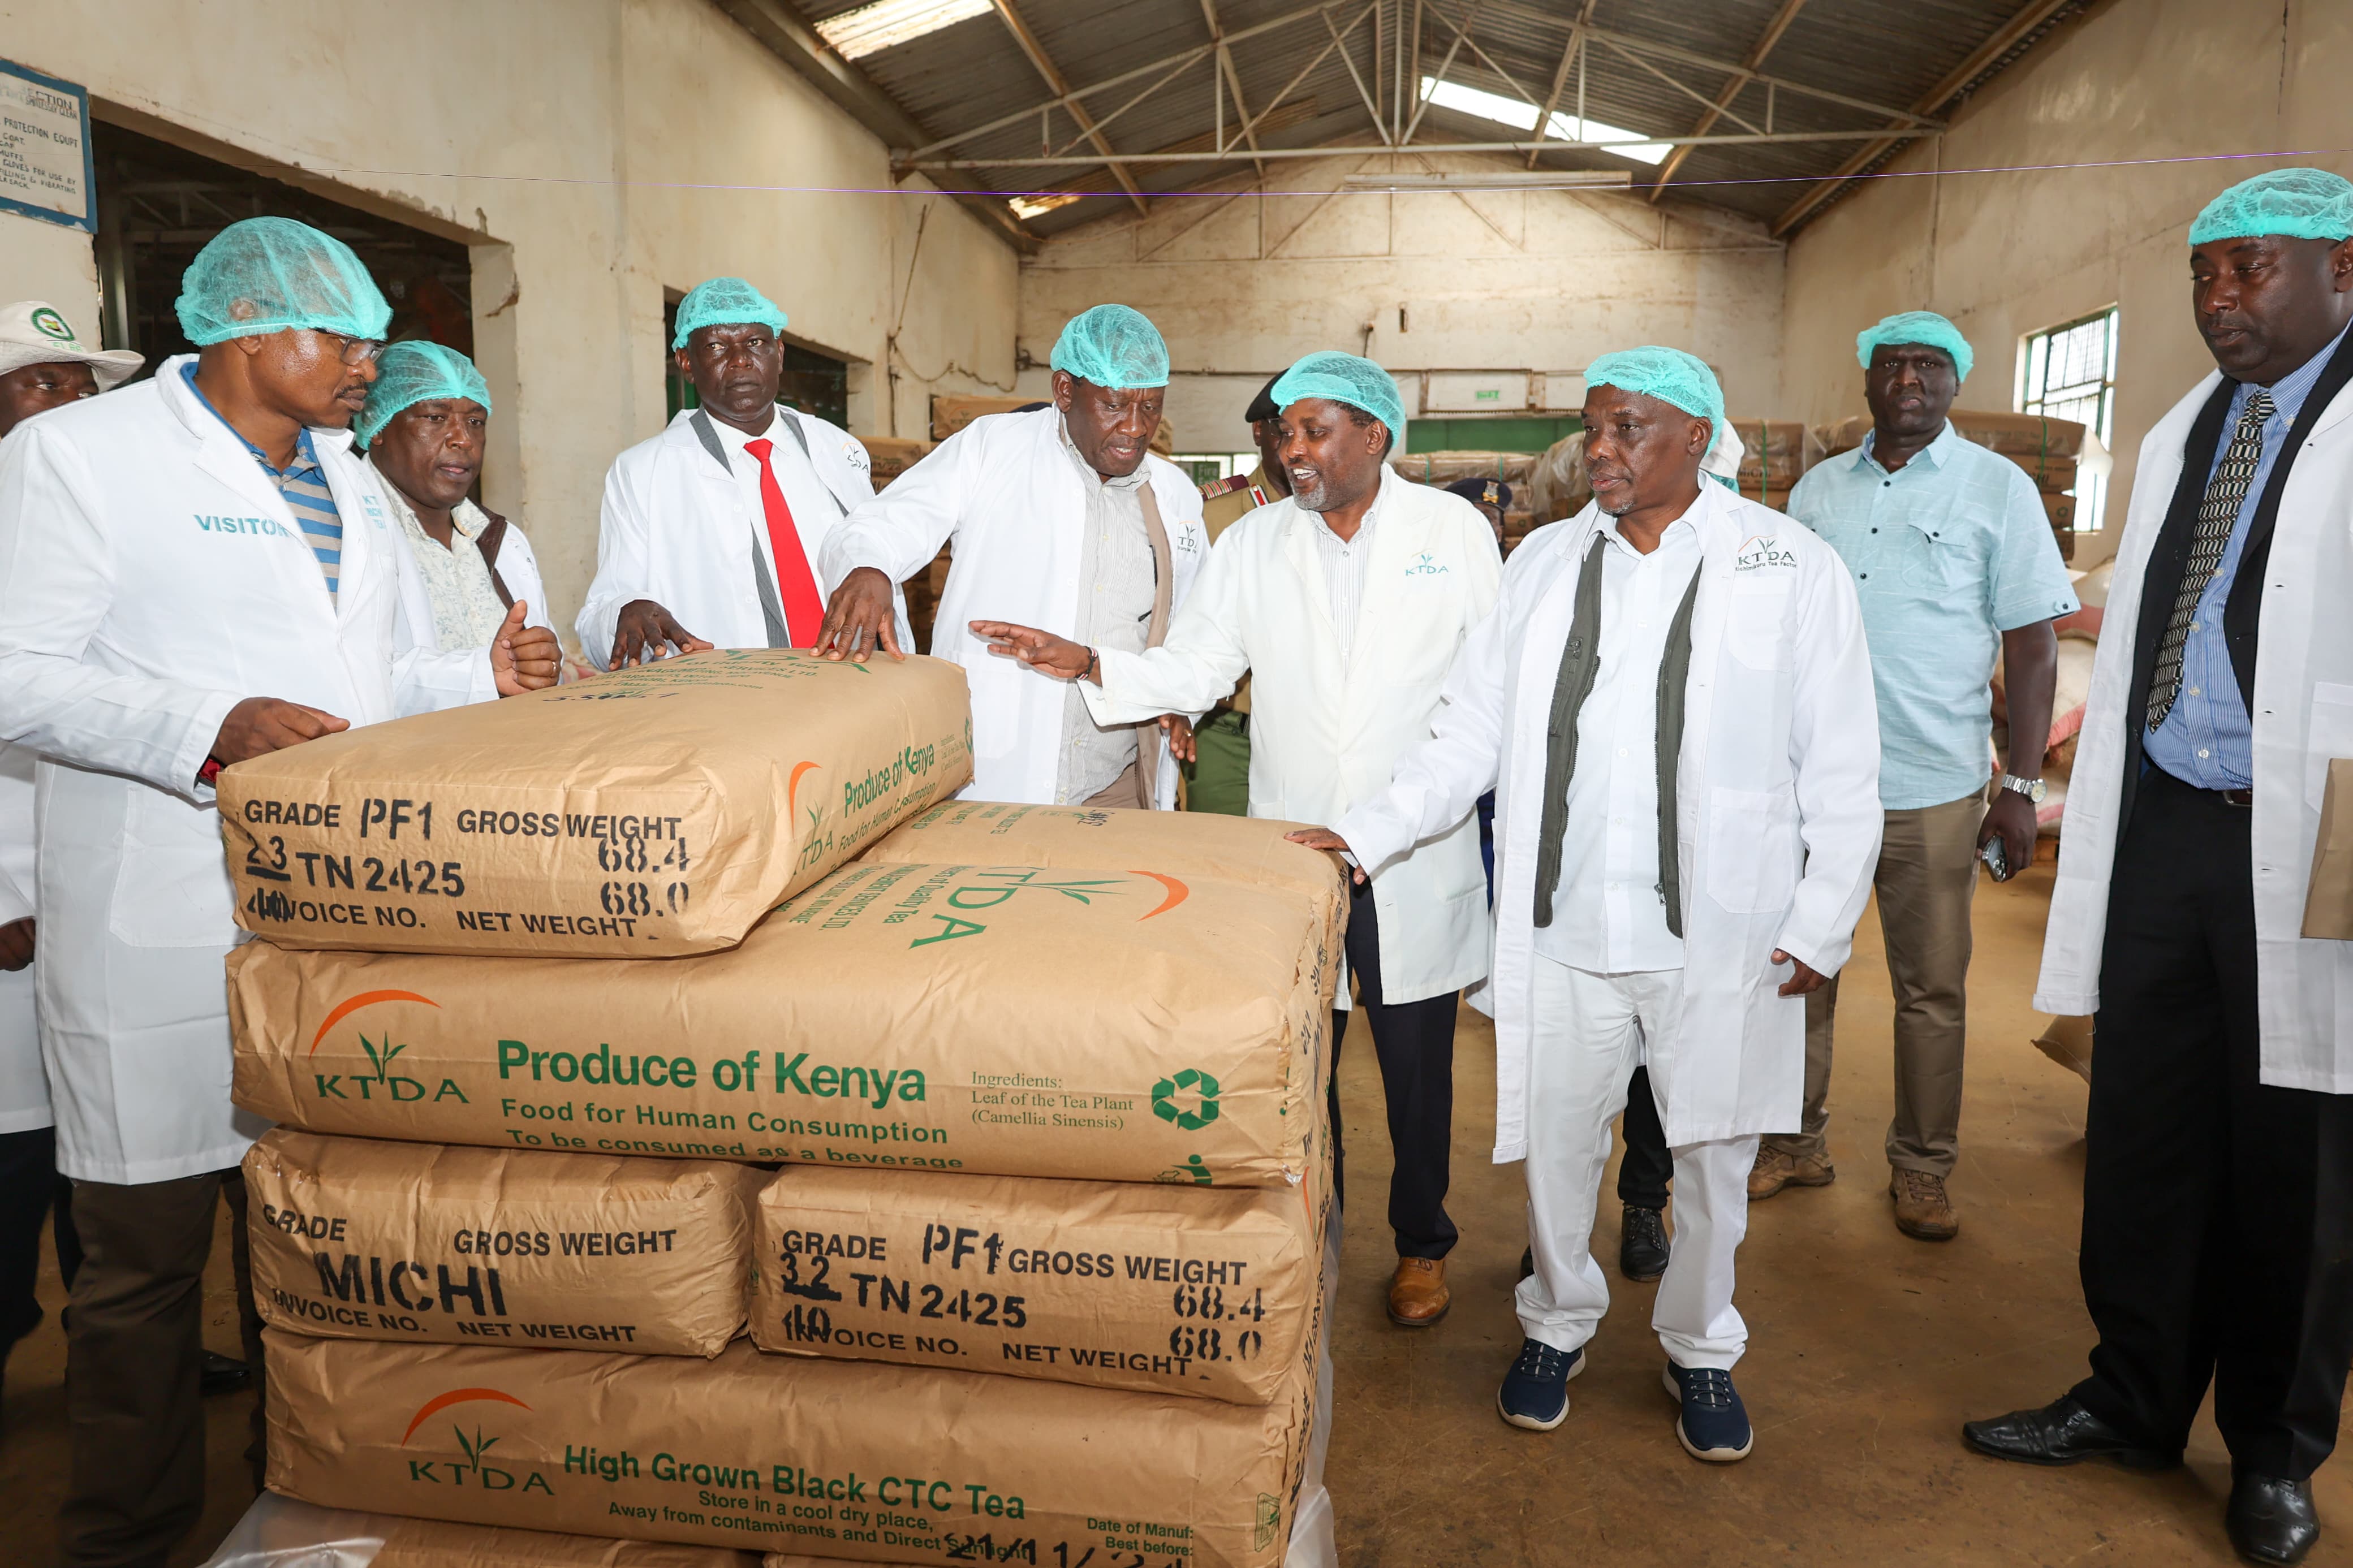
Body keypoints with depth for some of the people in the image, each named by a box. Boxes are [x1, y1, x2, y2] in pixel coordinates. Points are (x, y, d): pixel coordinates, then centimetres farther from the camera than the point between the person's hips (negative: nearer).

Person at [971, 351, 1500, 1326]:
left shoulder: (1453, 531, 0)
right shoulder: (1252, 544, 5)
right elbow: (1193, 670, 2)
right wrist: (1086, 663, -12)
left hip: (1417, 861, -2)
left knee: (1417, 1067, 11)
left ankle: (1422, 1243, 34)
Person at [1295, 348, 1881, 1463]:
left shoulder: (1793, 568, -1)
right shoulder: (1543, 563, 7)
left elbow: (1841, 768, 0)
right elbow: (1473, 733, 7)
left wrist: (1824, 922, -4)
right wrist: (1369, 834, -3)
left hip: (1719, 933, -2)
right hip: (1563, 926, 2)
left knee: (1713, 1151, 13)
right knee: (1555, 1142, 12)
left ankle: (1700, 1348, 37)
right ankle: (1558, 1322, 38)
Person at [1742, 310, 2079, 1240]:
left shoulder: (1998, 489, 0)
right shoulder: (1817, 490, 10)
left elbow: (2033, 643, -2)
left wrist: (2022, 786, -7)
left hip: (1933, 788, -3)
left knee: (1932, 988, 6)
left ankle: (1922, 1170, 22)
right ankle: (1798, 1143, 25)